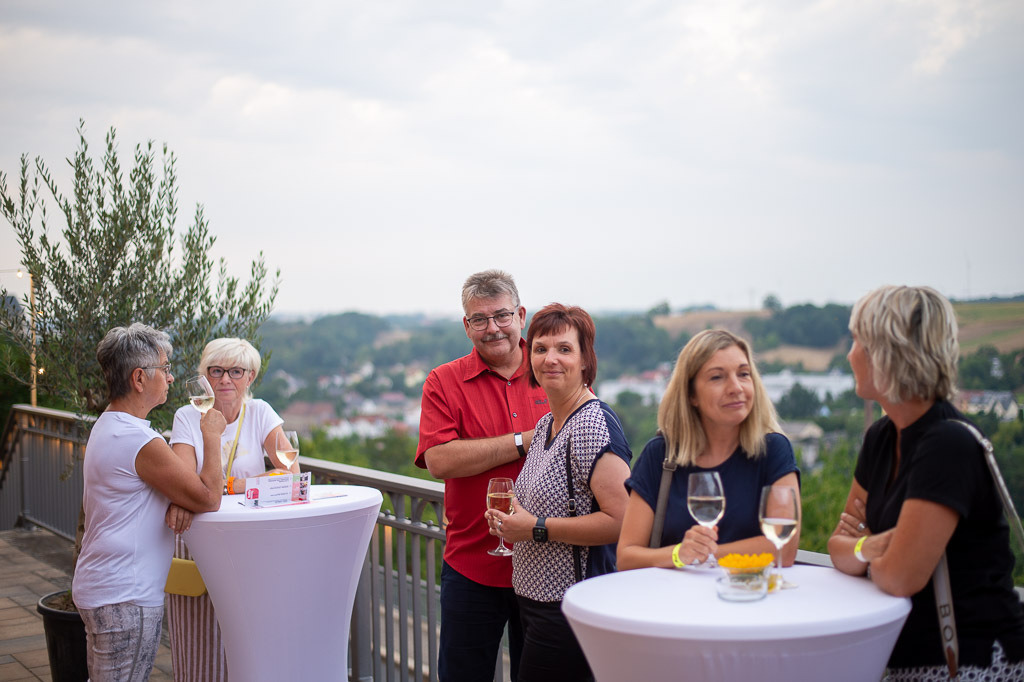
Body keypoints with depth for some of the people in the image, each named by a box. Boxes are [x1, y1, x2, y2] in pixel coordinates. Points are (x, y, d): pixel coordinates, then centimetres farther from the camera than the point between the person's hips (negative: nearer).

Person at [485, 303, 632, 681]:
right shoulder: (545, 424, 12)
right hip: (536, 598, 10)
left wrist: (538, 529, -20)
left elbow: (621, 519, -25)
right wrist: (513, 515, 6)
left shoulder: (594, 425, -17)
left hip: (571, 607, -10)